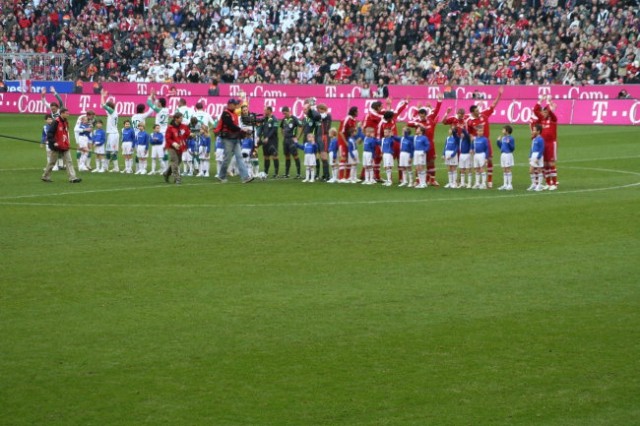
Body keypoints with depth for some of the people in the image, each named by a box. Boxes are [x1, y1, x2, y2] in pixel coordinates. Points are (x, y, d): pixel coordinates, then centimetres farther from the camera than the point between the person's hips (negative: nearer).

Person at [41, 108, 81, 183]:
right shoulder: (56, 122, -17)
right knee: (52, 162, 6)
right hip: (57, 146, -7)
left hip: (64, 147, 7)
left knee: (69, 162, -2)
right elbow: (49, 133, -19)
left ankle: (72, 178, -6)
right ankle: (45, 177, 22)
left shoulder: (65, 122, 9)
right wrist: (53, 142, -24)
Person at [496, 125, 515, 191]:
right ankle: (505, 185, 17)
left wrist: (509, 143, -26)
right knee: (504, 170, 11)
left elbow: (513, 148, -12)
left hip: (508, 155, -8)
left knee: (508, 170, -4)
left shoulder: (511, 138, -11)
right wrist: (498, 141, 8)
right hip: (502, 155, 8)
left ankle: (509, 185, 2)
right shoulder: (503, 138, 12)